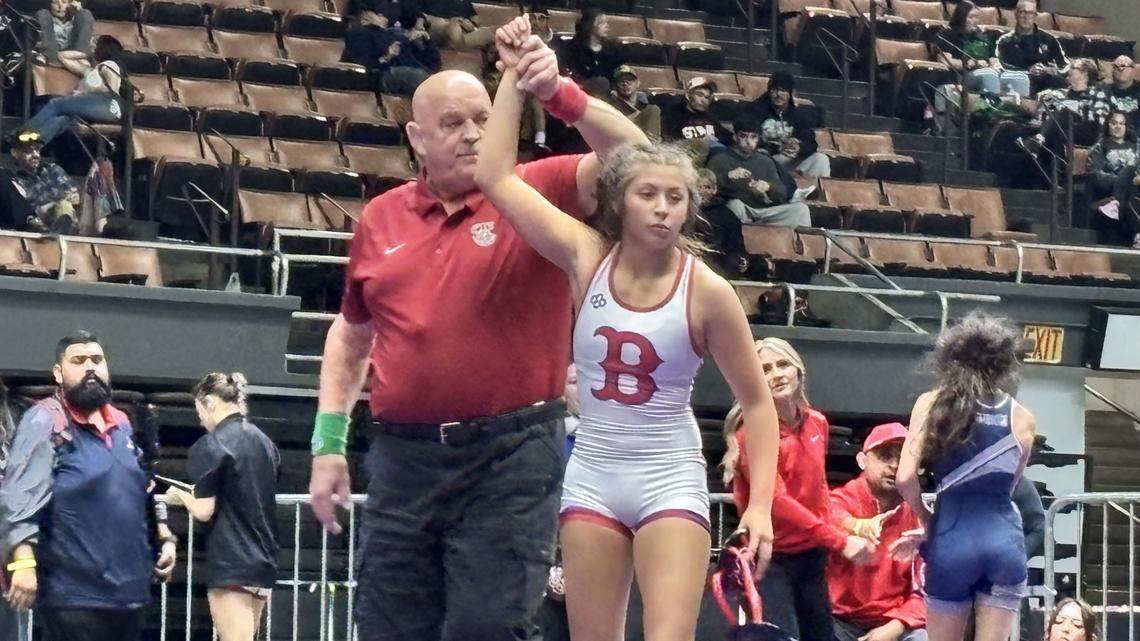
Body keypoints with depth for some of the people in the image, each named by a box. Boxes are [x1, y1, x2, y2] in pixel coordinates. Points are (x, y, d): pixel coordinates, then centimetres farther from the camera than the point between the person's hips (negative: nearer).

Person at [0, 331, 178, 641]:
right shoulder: (46, 421, -8)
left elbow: (146, 491, 27)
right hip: (74, 593, -8)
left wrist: (164, 539, 15)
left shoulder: (122, 424, 16)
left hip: (128, 589, 8)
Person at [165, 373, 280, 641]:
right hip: (264, 560, 8)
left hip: (230, 564, -8)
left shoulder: (212, 445, -10)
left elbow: (203, 511, -12)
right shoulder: (264, 442, 13)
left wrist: (182, 497, 6)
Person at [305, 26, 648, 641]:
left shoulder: (535, 194, 0)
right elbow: (350, 336, 22)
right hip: (402, 457, 4)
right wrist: (328, 442, 16)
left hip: (509, 456, -4)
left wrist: (559, 95, -29)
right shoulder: (381, 218, 11)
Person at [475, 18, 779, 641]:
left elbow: (756, 401, -1)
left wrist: (760, 503, -9)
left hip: (671, 482, -3)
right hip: (592, 476, 3)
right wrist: (516, 78, -5)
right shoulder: (588, 256, -2)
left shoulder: (706, 291, -9)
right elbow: (496, 176, -5)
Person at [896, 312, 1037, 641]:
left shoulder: (931, 404, 0)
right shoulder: (1021, 419, 4)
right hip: (1004, 537, 1)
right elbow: (1009, 483, 8)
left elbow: (905, 478, -6)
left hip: (952, 537, -1)